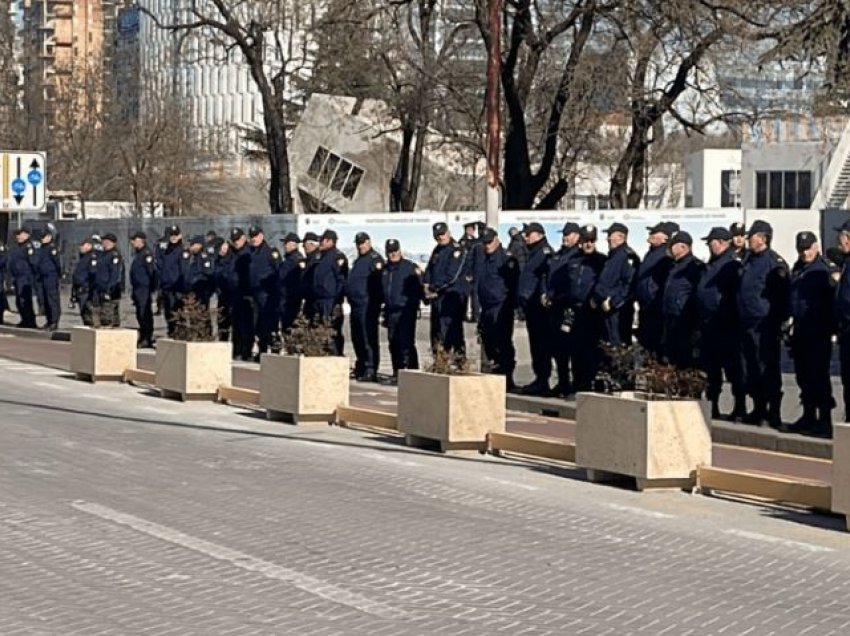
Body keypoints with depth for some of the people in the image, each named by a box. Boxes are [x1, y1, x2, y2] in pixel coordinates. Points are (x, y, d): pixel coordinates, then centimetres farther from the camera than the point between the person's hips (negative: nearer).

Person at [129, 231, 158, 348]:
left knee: (145, 314, -8)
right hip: (137, 289, 10)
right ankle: (142, 338, 18)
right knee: (140, 315, 12)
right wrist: (133, 290, 22)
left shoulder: (146, 254, -12)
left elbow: (152, 271, -18)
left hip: (144, 289, -10)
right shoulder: (137, 254, 18)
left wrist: (152, 289, -20)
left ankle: (147, 340, -7)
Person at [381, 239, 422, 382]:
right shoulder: (385, 270, 17)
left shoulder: (410, 267, -4)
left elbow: (417, 289, -7)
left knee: (406, 343, -13)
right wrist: (385, 312, 20)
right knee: (394, 343, 10)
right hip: (391, 311, 7)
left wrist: (414, 307, -14)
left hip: (406, 311, -7)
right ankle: (397, 373, 18)